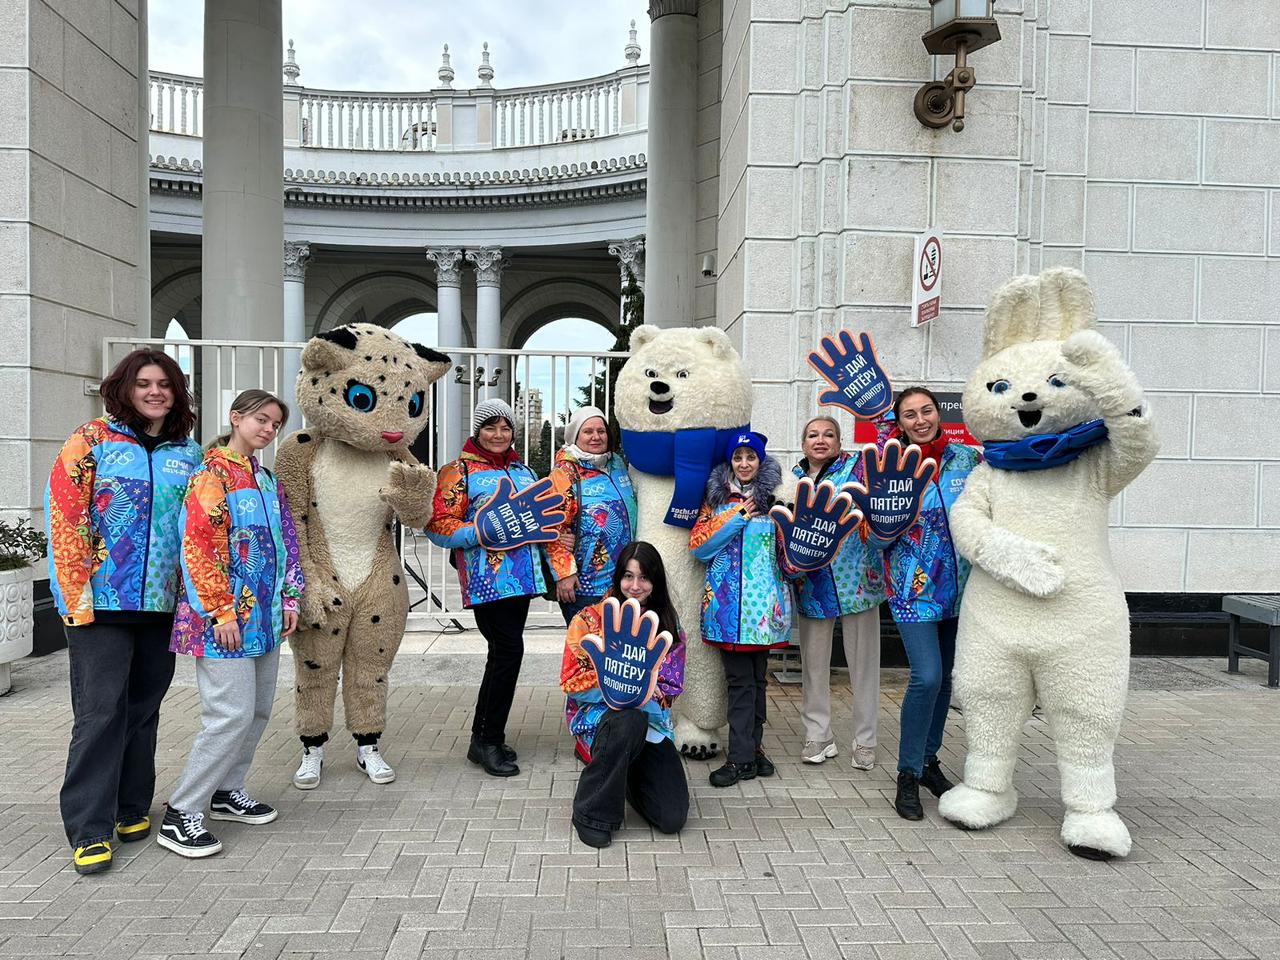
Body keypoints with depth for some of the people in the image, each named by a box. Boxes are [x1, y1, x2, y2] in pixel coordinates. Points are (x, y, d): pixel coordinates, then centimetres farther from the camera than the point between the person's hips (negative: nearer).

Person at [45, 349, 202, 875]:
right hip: (102, 602, -4)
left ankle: (131, 809, 23)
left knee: (143, 709, 11)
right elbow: (65, 517, -5)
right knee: (101, 709, -4)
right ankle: (89, 829, 4)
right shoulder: (92, 440, 0)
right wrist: (77, 593, -11)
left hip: (163, 603, 4)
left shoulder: (189, 452, 11)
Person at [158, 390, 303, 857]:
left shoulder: (266, 479, 16)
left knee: (259, 709, 13)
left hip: (263, 615, 8)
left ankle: (227, 791, 29)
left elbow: (285, 541, 19)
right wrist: (221, 612, -18)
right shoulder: (213, 473, -9)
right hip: (226, 617, -8)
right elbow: (198, 546, -16)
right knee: (232, 713, -10)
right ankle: (179, 815, 2)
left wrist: (289, 598, 12)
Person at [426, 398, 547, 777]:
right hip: (487, 579, -7)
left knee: (503, 653, 11)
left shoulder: (523, 471, 19)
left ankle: (482, 738, 23)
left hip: (522, 574, 7)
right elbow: (439, 528, -9)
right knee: (509, 650, -12)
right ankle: (490, 741, 2)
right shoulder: (459, 472, -1)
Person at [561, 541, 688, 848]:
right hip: (597, 716, -3)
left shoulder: (668, 625, 4)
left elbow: (671, 686, 5)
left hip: (651, 719, 3)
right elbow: (572, 683, -8)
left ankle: (630, 774, 22)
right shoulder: (590, 619, -5)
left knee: (672, 818, -11)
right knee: (631, 720, -40)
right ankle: (592, 812, -19)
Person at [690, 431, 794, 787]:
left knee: (756, 677, 6)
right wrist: (736, 516, -5)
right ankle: (745, 755, 6)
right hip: (727, 599, 0)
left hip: (763, 598, 0)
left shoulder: (774, 498, 8)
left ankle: (745, 754, 16)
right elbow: (698, 544, 0)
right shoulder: (716, 499, 11)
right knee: (740, 678, 0)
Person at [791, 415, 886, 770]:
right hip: (811, 583, 4)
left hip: (856, 578, -3)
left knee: (863, 659, 5)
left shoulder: (856, 465, -1)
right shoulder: (794, 478, 9)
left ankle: (865, 741, 18)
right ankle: (818, 737, 24)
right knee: (813, 661, 10)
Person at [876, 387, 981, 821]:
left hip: (960, 585, 4)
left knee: (944, 676, 12)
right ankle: (908, 775, 2)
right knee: (927, 676, -14)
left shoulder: (968, 457, 2)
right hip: (913, 586, -3)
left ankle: (929, 760, 31)